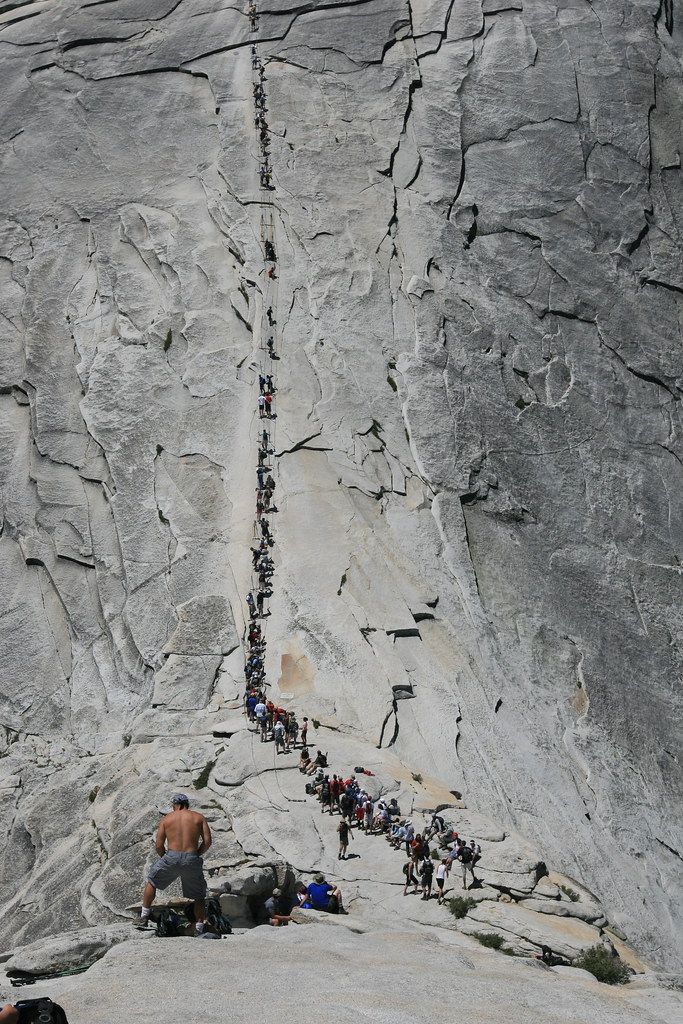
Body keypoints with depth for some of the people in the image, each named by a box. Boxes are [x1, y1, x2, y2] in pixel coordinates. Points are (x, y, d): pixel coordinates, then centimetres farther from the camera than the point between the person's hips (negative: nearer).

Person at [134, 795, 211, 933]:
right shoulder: (199, 817, 10)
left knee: (152, 881, 25)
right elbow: (207, 841, 1)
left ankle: (144, 917, 26)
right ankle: (199, 930, 10)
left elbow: (158, 845, 6)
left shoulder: (166, 819, 11)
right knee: (199, 897, 14)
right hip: (191, 860, 0)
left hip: (171, 857, 0)